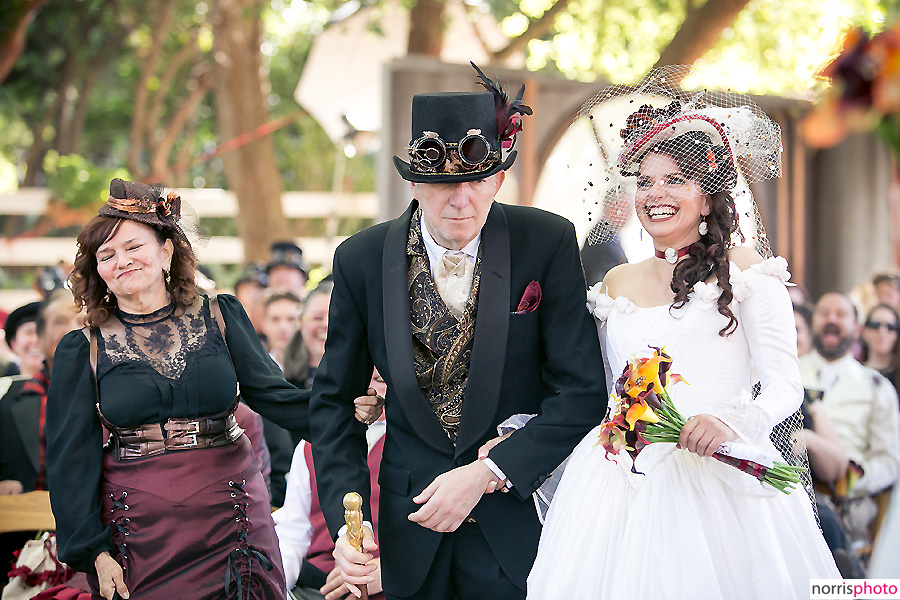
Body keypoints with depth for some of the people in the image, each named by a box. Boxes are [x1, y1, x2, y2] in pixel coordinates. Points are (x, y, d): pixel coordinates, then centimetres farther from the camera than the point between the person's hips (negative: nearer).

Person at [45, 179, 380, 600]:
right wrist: (93, 551, -4)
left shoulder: (220, 317, 3)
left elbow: (273, 393, -3)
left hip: (230, 517, 1)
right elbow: (72, 459, 1)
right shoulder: (82, 352, 1)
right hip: (140, 534, -1)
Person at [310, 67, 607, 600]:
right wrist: (345, 518, -11)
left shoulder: (549, 243, -12)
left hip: (520, 512, -2)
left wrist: (486, 475, -20)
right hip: (413, 520, 2)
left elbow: (582, 391, -13)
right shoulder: (361, 261, -6)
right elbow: (334, 400, 1)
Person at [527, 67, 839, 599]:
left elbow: (785, 383, -6)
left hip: (717, 476, -3)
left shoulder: (744, 270, 1)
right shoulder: (618, 283, 15)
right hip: (625, 473, 4)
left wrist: (731, 423, -25)